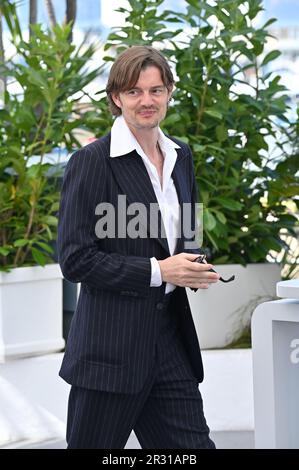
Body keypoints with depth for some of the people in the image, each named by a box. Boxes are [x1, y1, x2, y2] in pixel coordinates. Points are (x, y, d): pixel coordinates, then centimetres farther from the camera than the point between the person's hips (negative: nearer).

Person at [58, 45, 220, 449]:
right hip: (111, 345, -6)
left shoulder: (181, 156, 10)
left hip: (170, 337, 6)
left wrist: (193, 269, 0)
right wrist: (156, 271, -19)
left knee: (193, 444, 6)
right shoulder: (91, 162, -11)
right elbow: (74, 260, -14)